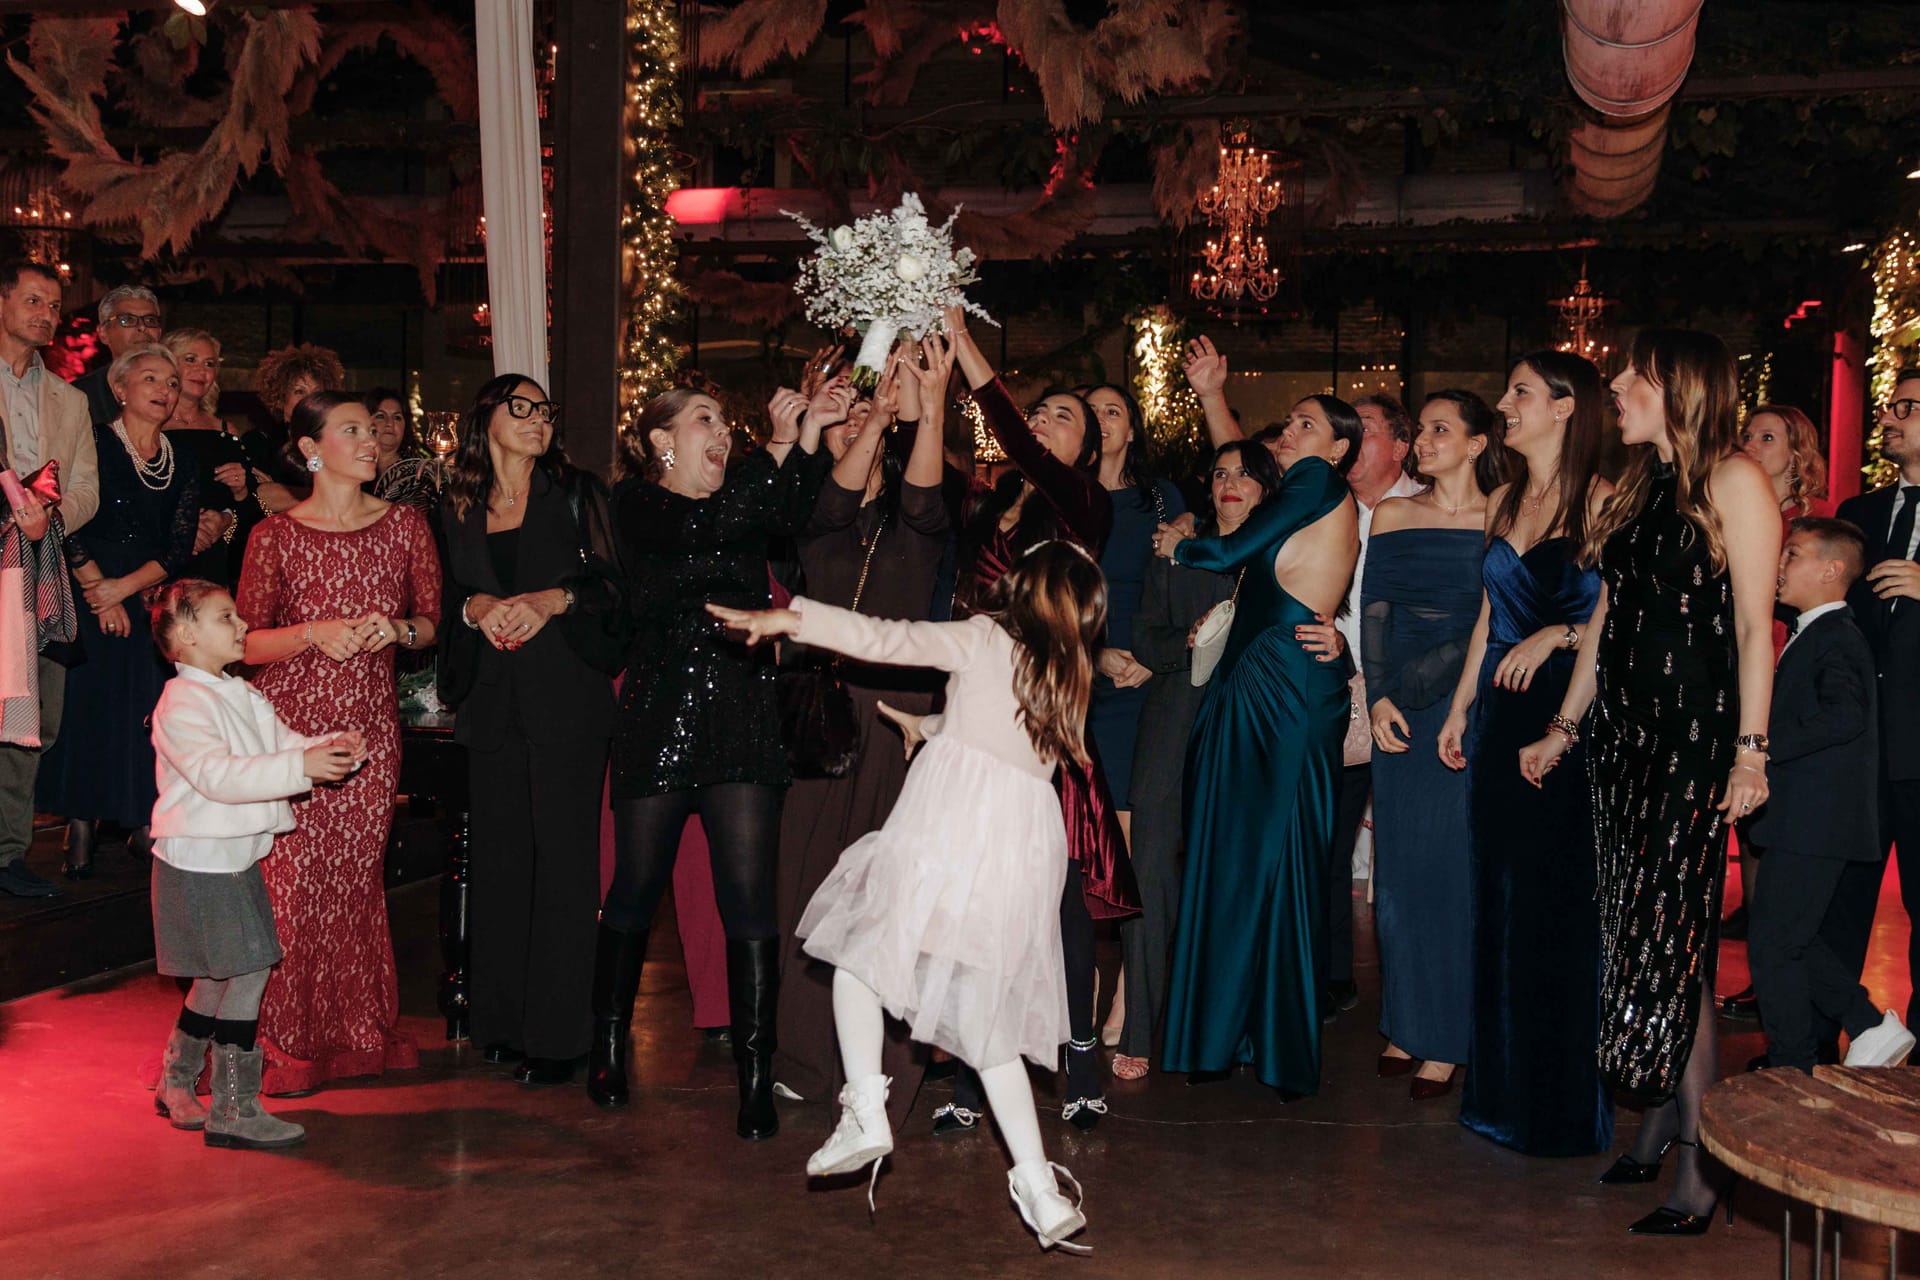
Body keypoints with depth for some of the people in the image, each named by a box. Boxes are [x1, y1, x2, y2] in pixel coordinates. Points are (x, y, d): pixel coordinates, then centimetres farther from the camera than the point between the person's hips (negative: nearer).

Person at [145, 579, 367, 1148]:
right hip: (198, 861, -9)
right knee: (247, 972, -9)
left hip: (236, 859, 9)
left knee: (217, 976, 16)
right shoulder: (181, 704, -16)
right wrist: (301, 766, -34)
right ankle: (234, 1110, -3)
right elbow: (218, 775, -28)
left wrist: (334, 748, -9)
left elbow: (286, 744, 12)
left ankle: (175, 1083, 33)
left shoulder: (243, 695, 14)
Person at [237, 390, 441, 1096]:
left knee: (359, 874, 5)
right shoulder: (276, 535, 0)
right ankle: (291, 1039, 9)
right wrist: (313, 632, -17)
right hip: (292, 723, -2)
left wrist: (395, 627, -11)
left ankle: (361, 1028, 19)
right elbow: (248, 642, 0)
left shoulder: (404, 525, 6)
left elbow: (432, 623, 10)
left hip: (370, 723, 2)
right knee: (293, 875, -4)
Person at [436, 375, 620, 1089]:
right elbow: (444, 602, 14)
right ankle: (501, 1019, 13)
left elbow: (614, 589, 2)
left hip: (567, 700, -3)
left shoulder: (576, 495, 7)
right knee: (499, 856, 3)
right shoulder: (457, 512, 14)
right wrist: (476, 606, -7)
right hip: (493, 702, 3)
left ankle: (558, 1033, -1)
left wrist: (554, 599, -14)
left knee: (564, 858, -5)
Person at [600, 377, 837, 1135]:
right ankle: (609, 1049, 28)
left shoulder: (746, 506, 16)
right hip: (660, 722, -2)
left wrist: (812, 435, -19)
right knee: (636, 888, 8)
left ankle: (756, 1079, -3)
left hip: (744, 720, 3)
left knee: (750, 900, -5)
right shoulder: (636, 505, 4)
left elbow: (795, 516, -6)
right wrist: (781, 445, -16)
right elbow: (701, 527, -16)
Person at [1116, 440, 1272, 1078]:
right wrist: (1191, 642, -10)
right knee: (1152, 867, -6)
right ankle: (1140, 1033, 0)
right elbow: (1145, 641, 8)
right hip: (1173, 729, 1)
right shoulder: (1177, 550, 13)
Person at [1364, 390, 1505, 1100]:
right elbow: (1373, 613, 5)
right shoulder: (1392, 516, 9)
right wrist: (1378, 697, -6)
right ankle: (1406, 1023, 18)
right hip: (1400, 712, 3)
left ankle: (1446, 1039, 7)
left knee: (1451, 863, -2)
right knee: (1398, 864, 6)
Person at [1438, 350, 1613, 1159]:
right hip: (1500, 718, 7)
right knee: (1499, 896, 11)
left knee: (1561, 902, -2)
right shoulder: (1504, 501, 14)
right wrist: (1460, 708, 17)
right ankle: (1503, 1088, 23)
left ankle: (1563, 1103, 11)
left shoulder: (1602, 501, -8)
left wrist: (1557, 635, -23)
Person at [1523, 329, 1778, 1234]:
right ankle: (1665, 1106, 19)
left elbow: (1754, 623, -12)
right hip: (1622, 728, 7)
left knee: (1674, 936, -7)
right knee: (1634, 928, 8)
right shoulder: (1637, 490, 16)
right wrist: (1562, 730, 19)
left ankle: (1700, 1162, -1)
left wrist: (1751, 749, -16)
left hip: (1697, 733, -7)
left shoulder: (1731, 481, -7)